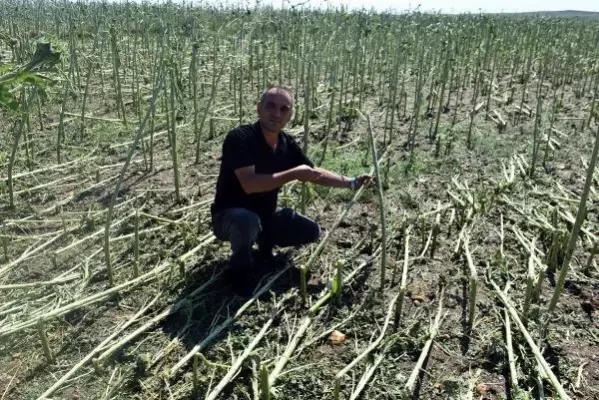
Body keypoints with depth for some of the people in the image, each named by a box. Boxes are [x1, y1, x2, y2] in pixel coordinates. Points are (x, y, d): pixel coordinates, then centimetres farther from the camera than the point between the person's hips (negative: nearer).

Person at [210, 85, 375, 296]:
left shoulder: (288, 143, -4)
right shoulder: (239, 138, -25)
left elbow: (314, 172, 9)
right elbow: (249, 184, -36)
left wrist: (351, 182, 3)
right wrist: (294, 174, -32)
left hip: (266, 214, 6)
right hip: (230, 215, -6)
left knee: (312, 232, -1)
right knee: (247, 221, -40)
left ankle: (264, 243, 21)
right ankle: (240, 266, -7)